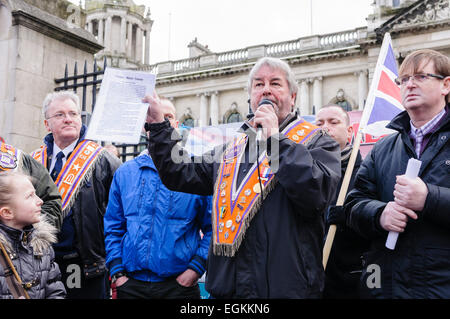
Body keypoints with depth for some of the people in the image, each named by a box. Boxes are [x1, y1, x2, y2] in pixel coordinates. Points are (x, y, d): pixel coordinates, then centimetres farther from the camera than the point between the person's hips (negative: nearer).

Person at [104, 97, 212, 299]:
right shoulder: (124, 173, 8)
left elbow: (213, 228, -3)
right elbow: (113, 228, 10)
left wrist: (196, 267, -11)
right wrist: (117, 271, 1)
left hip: (179, 284, -2)